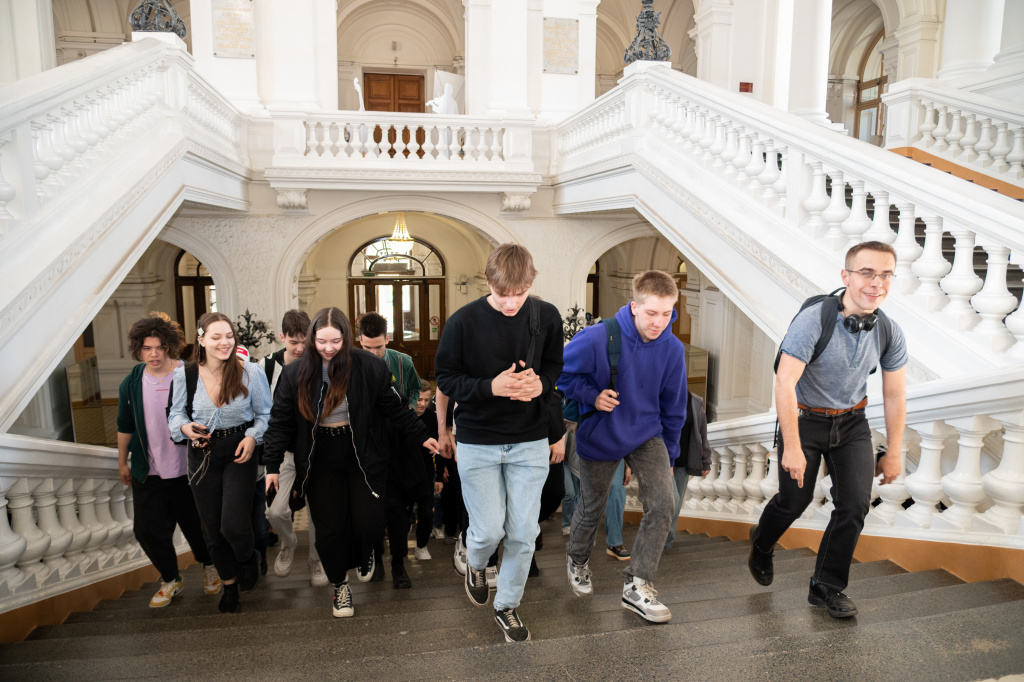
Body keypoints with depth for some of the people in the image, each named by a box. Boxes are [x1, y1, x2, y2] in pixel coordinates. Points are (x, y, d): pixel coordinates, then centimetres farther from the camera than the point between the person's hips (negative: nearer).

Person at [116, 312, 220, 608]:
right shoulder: (131, 383, -1)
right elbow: (125, 426, 11)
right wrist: (122, 462, 16)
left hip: (186, 470, -3)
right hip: (147, 472, 3)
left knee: (195, 525, 11)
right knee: (147, 530, 5)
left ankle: (209, 567, 39)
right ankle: (171, 579, 28)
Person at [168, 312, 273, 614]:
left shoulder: (250, 372, -8)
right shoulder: (184, 374, -4)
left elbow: (265, 414, 1)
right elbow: (176, 413, 9)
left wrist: (253, 436, -16)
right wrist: (185, 428, -13)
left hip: (238, 453, -3)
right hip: (202, 454, 3)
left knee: (234, 525, -12)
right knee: (212, 528, 12)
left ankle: (249, 558, 26)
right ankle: (229, 583, 38)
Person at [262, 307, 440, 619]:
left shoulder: (368, 366, -10)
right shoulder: (295, 374, -5)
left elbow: (395, 407, -1)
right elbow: (280, 421, 1)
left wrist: (422, 436, 0)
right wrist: (272, 465, -1)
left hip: (363, 458, -1)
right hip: (320, 465, 1)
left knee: (368, 524, -3)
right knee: (329, 529, 7)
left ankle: (364, 554, 36)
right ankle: (340, 585, 33)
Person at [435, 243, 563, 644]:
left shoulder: (547, 317, -5)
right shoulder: (463, 321, -14)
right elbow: (445, 378, -7)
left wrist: (541, 383, -15)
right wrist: (491, 386, -23)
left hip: (530, 442, 2)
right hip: (477, 442, -2)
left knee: (524, 533, 6)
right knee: (489, 530, 1)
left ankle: (507, 605, 31)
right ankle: (476, 564, 40)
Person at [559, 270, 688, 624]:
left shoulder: (672, 349, -11)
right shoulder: (596, 338, -25)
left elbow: (673, 406, 3)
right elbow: (561, 372, -9)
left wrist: (669, 454, 10)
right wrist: (592, 395, -25)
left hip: (647, 436, 3)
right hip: (600, 438, -2)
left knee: (662, 503, -13)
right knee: (592, 507, 15)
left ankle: (637, 585, 5)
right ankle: (577, 559, 47)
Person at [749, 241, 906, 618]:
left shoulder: (890, 333, -8)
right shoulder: (813, 320, -25)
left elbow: (895, 396, 3)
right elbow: (784, 383, -28)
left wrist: (893, 453, 7)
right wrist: (792, 448, -28)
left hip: (851, 422, 4)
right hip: (804, 418, -4)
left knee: (855, 504, -4)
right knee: (793, 500, 4)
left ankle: (827, 586, 15)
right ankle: (761, 544, 38)